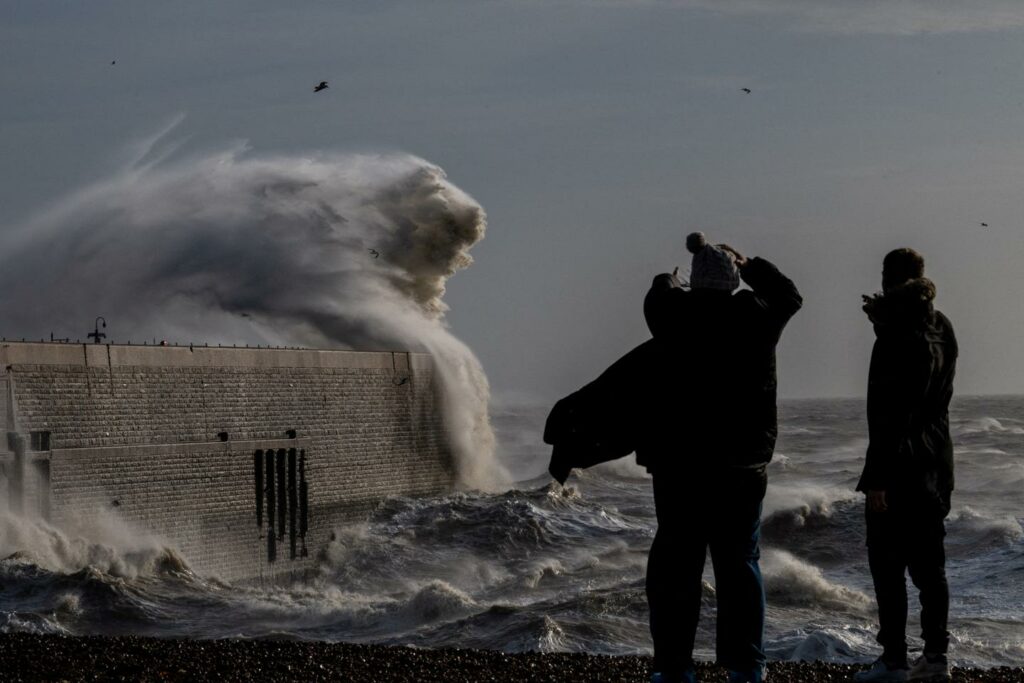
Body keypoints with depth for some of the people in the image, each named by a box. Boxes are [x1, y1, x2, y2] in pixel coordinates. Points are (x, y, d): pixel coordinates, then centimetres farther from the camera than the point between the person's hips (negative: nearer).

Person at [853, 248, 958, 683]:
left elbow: (888, 411, -20)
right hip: (937, 464, 8)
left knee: (887, 565, -3)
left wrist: (876, 476, -19)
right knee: (928, 564, 12)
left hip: (900, 466, -8)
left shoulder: (897, 334, -16)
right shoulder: (941, 328, 8)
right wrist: (884, 321, 18)